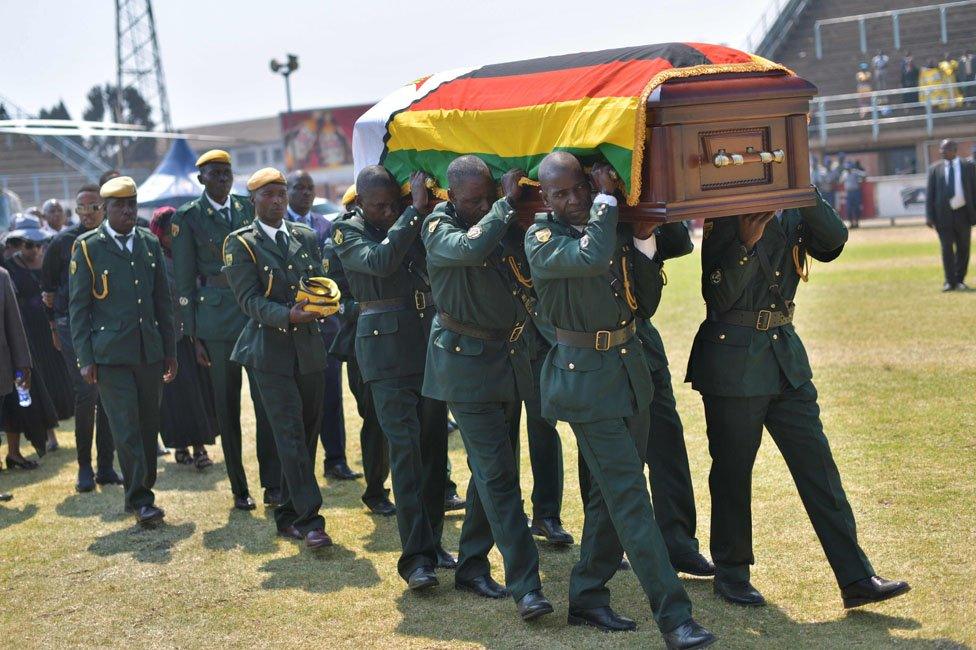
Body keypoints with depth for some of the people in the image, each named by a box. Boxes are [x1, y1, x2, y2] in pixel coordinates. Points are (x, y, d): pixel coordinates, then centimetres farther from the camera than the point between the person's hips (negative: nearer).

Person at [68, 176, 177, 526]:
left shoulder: (150, 243, 10)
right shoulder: (87, 247, -2)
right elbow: (78, 306, -2)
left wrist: (170, 349, 11)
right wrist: (85, 359, -7)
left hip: (150, 351, 4)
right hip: (110, 354, -4)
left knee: (148, 425, 8)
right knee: (126, 428, -8)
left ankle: (143, 491, 20)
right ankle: (140, 499, -2)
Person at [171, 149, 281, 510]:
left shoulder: (249, 209, 11)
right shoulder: (187, 218, 2)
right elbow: (184, 282, 2)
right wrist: (194, 336, -2)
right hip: (217, 319, -2)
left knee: (267, 401, -3)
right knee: (227, 407, 4)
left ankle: (273, 485, 4)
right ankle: (239, 489, 13)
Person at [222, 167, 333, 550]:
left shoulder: (305, 238, 13)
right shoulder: (241, 244, -3)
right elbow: (249, 299, -11)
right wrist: (288, 315, -27)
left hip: (309, 348, 5)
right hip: (270, 350, -5)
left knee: (307, 432, 9)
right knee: (290, 434, -11)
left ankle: (288, 515, 22)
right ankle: (309, 519, -10)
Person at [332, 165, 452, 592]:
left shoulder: (413, 220, 11)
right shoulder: (347, 232, -2)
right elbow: (380, 261, -21)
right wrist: (415, 211, -20)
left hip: (431, 339, 5)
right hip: (387, 348, -5)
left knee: (434, 444, 8)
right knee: (405, 448, -10)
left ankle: (432, 541, 20)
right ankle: (416, 556, -9)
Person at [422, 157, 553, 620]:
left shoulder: (503, 221, 7)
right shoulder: (438, 227, -12)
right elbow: (470, 248, -33)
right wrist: (507, 202, -23)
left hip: (510, 358, 7)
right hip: (467, 361, -7)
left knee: (491, 469, 13)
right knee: (498, 473, -10)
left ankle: (472, 566, 27)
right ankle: (525, 586, -10)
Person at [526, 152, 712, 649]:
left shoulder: (616, 228, 7)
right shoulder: (541, 240, -10)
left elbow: (646, 305, 9)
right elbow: (591, 257, -31)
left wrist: (644, 244, -4)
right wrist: (607, 197, -18)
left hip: (629, 368, 7)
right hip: (584, 377, -7)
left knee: (610, 492, 14)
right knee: (629, 496, -9)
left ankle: (587, 598, 27)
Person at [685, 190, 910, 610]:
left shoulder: (791, 213, 7)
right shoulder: (724, 218, -8)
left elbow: (833, 241, -9)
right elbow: (718, 298, -15)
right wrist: (747, 243, -23)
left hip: (785, 355, 6)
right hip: (734, 363, -5)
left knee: (816, 463, 4)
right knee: (733, 470, 5)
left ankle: (856, 579, 6)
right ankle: (730, 573, 22)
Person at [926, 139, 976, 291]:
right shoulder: (935, 169, 4)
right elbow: (929, 193, 3)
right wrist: (930, 216, -5)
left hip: (963, 213, 0)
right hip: (943, 214, 0)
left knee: (963, 249, 7)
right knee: (946, 249, -2)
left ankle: (960, 280, 18)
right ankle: (950, 282, 3)